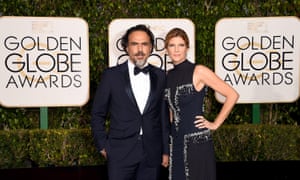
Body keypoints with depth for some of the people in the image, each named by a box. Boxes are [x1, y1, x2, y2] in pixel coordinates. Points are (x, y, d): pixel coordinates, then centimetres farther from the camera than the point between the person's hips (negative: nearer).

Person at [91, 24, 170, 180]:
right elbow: (97, 114, 4)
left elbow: (164, 115, 9)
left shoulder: (160, 76, 5)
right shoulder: (111, 75, -1)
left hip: (152, 154, 2)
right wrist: (103, 146, 1)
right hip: (120, 153, -2)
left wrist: (166, 150, 9)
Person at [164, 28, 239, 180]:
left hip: (197, 141, -5)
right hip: (175, 142, 6)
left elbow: (232, 95, -10)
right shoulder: (169, 75, 8)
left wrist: (215, 124, -9)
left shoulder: (198, 72, -9)